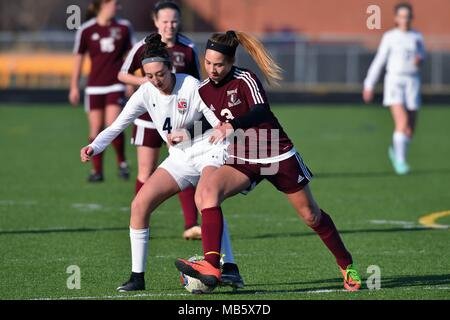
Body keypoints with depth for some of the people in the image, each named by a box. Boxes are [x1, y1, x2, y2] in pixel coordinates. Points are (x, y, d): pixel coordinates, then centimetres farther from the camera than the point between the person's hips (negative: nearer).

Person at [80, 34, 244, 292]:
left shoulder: (191, 87, -19)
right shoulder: (146, 93, -6)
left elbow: (221, 125, -17)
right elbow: (117, 126, -5)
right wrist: (95, 147, -22)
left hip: (210, 152, -5)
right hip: (180, 159, 6)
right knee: (140, 204, -7)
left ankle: (230, 268, -33)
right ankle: (137, 277, 2)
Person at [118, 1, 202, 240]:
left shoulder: (188, 48, 0)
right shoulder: (143, 47, -5)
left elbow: (195, 83, 11)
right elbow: (122, 75, 3)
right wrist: (145, 81, -13)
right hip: (149, 117, -1)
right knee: (146, 173, 3)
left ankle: (191, 225, -9)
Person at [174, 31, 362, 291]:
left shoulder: (245, 80, -17)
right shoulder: (203, 90, 2)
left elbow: (261, 111, -36)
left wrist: (231, 126, -50)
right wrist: (182, 135, 3)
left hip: (278, 157, -4)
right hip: (241, 162, 4)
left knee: (311, 215, 8)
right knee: (208, 187, -26)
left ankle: (347, 265, 34)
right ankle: (211, 267, -38)